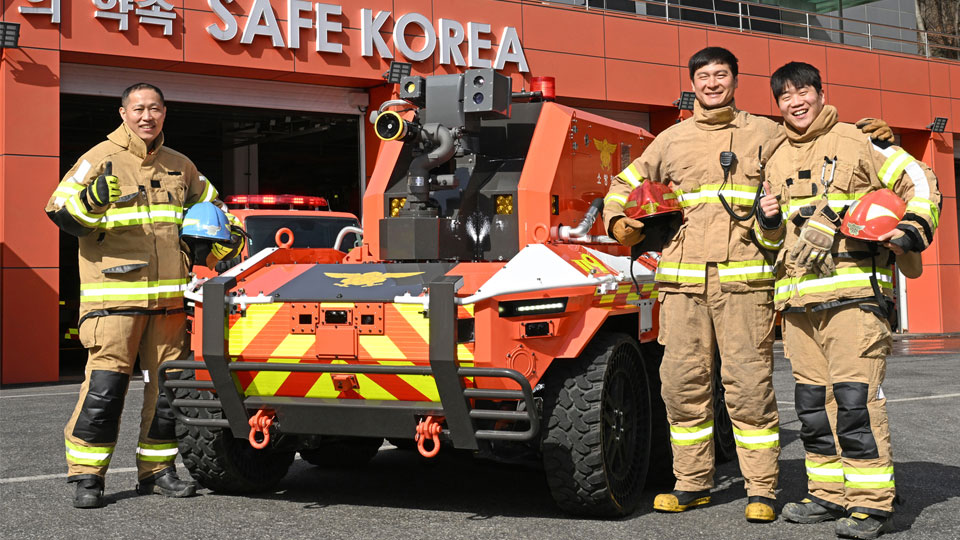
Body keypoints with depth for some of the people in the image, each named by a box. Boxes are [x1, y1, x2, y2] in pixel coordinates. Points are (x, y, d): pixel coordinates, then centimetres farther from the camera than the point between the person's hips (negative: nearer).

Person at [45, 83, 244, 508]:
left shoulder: (179, 167, 17)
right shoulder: (100, 159, 2)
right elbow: (62, 211, -4)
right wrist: (91, 200, -24)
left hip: (169, 297, 5)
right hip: (114, 294, -5)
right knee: (104, 386, -11)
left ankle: (157, 470, 18)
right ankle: (87, 476, -1)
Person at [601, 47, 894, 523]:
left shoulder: (765, 135, 13)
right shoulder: (672, 140, 20)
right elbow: (624, 185, 29)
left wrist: (875, 137, 1)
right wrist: (620, 224, 11)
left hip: (743, 280, -3)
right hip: (681, 281, 3)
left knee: (749, 384, -6)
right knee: (682, 382, 3)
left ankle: (762, 489, 2)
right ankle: (692, 483, 15)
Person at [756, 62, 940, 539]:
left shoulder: (857, 142, 2)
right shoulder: (778, 161, 20)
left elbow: (918, 181, 3)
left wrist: (912, 232, -11)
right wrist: (768, 220, 6)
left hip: (853, 290, -6)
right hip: (798, 299, 7)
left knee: (855, 396, -13)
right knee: (812, 401, 8)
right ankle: (829, 495, 18)